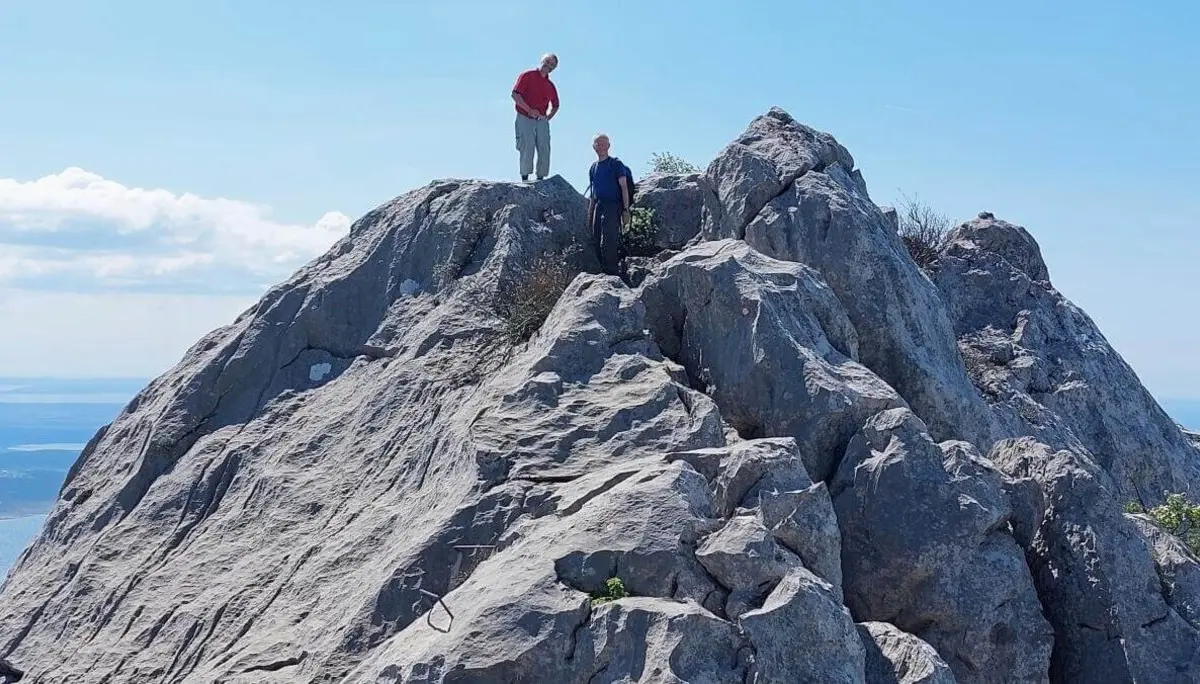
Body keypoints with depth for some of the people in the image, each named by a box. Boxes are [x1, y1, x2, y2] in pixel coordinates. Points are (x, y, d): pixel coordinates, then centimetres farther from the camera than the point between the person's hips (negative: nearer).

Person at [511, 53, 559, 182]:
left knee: (545, 150, -2)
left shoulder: (550, 85, 17)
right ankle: (525, 178, -8)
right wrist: (530, 110, -16)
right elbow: (515, 94, -8)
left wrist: (547, 118, 11)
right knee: (527, 148, -11)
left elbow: (555, 106, 30)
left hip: (542, 121, 5)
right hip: (525, 118, -5)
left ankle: (541, 179, 3)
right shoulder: (527, 76, 1)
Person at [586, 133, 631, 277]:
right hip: (598, 206, 7)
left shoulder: (615, 164, 0)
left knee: (608, 243, -16)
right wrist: (589, 214, 18)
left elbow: (624, 186, -4)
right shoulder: (593, 167, 17)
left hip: (612, 206, -7)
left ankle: (613, 273, -15)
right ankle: (603, 272, 14)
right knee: (597, 244, 6)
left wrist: (626, 210, -12)